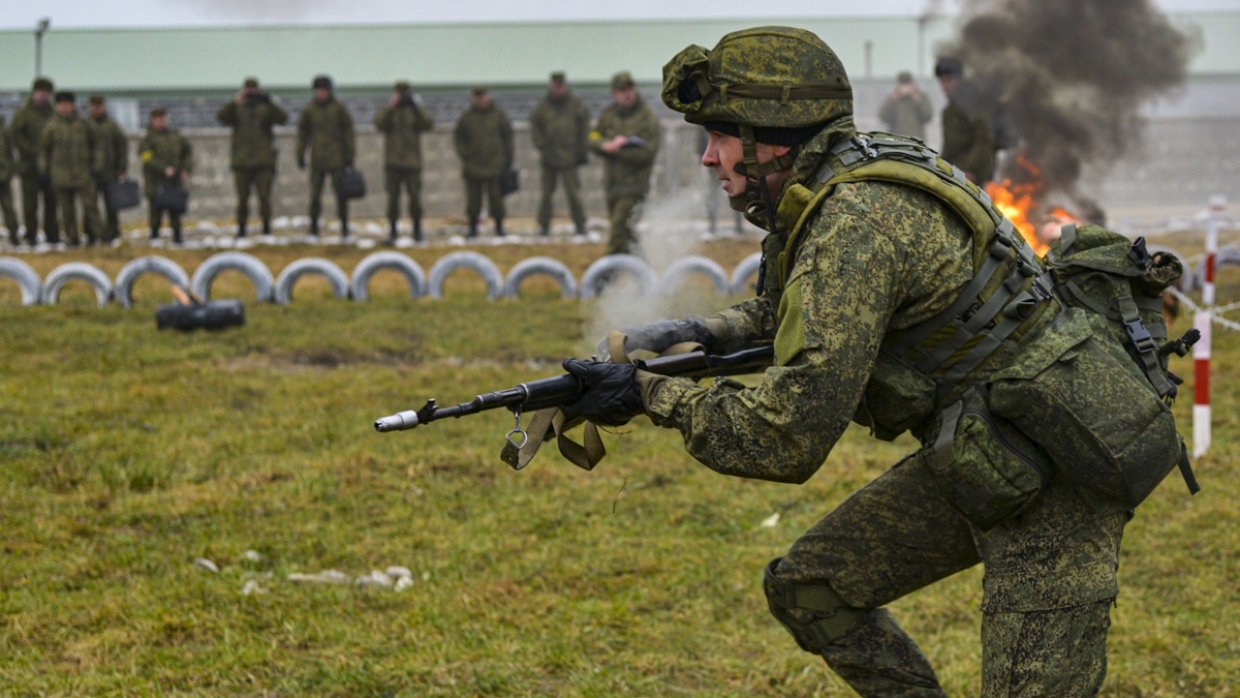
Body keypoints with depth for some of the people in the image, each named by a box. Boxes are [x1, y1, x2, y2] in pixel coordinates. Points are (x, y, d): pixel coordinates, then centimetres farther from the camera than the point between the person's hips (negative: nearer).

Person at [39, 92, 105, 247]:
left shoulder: (84, 125, 5)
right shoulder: (51, 127, 4)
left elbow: (97, 145, 12)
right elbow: (43, 150, 9)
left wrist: (97, 166, 6)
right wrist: (43, 170, 3)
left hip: (83, 175, 0)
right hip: (61, 175, 0)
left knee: (90, 205, -6)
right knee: (67, 208, 3)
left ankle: (94, 234, 4)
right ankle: (72, 237, 12)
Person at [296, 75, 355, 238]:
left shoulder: (339, 108, -2)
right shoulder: (309, 110, 4)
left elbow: (348, 132, 1)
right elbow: (302, 133, 9)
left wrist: (349, 156, -3)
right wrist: (300, 156, 7)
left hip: (337, 160, -1)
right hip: (317, 160, 1)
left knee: (341, 193, -1)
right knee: (315, 194, -1)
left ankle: (344, 227, 10)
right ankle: (313, 227, 9)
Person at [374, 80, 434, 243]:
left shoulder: (416, 112, 8)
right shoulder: (389, 112, 8)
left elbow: (429, 124, -10)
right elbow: (379, 123, -13)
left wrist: (417, 107, -18)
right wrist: (391, 106, -19)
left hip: (412, 163, 0)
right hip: (393, 164, 0)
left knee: (415, 197, -2)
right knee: (393, 198, 0)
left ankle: (417, 229, 12)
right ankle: (392, 231, 8)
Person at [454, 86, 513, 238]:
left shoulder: (498, 114, 3)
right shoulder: (467, 117, 3)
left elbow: (507, 135, 10)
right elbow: (459, 138, 11)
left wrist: (507, 158, 8)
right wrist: (464, 154, 0)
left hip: (494, 166, -1)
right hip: (473, 167, 1)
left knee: (496, 197, 0)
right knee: (473, 198, 3)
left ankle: (499, 225, 11)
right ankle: (473, 226, 13)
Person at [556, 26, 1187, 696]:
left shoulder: (853, 226, -25)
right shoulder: (837, 187, 4)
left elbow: (789, 439, -26)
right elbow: (791, 310, 24)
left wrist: (650, 394, -15)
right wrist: (706, 333, 5)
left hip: (1051, 473, -10)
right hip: (974, 455, 10)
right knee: (808, 587, 11)